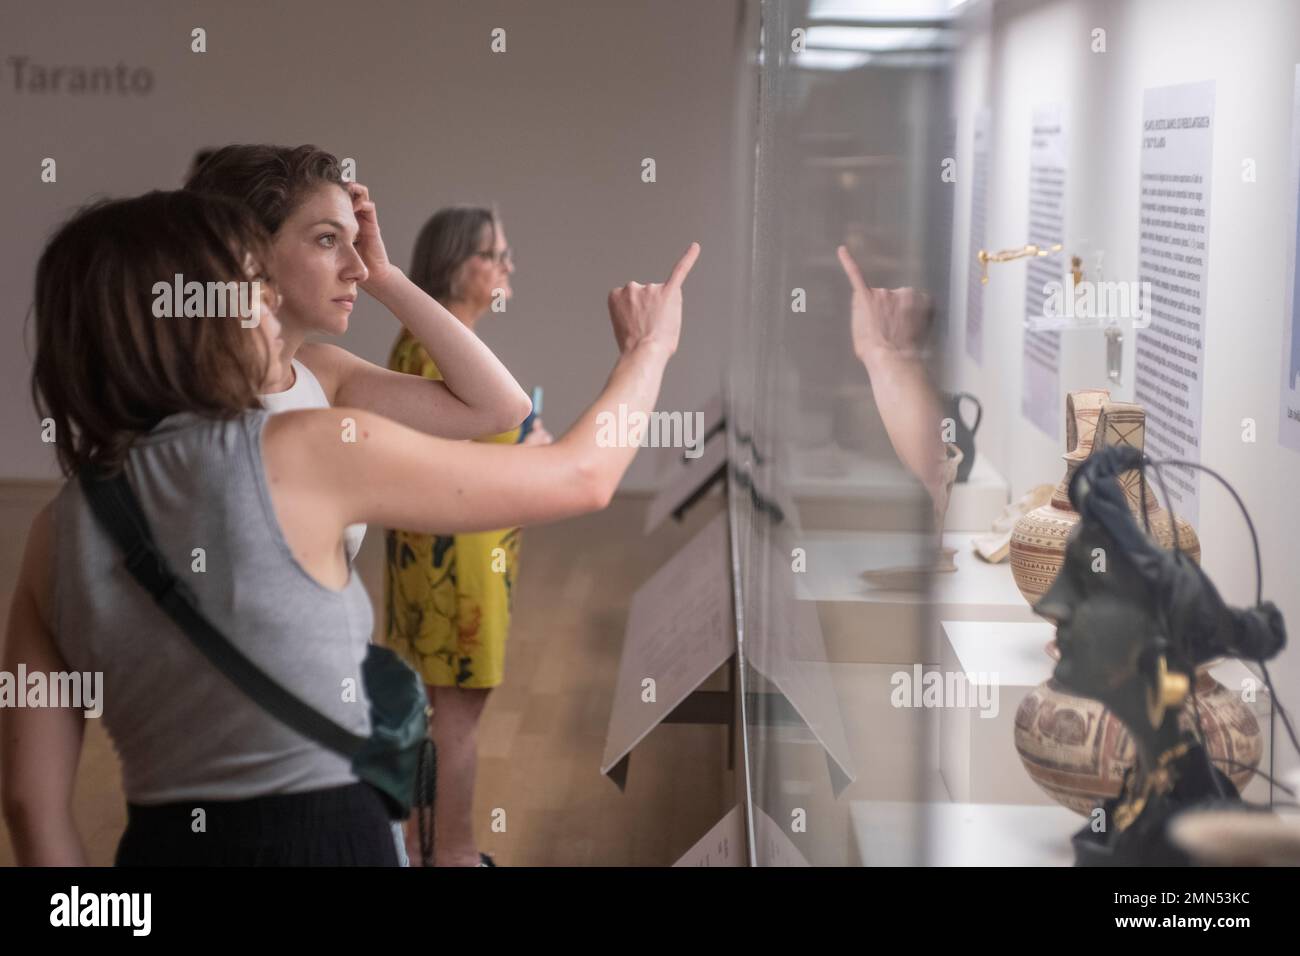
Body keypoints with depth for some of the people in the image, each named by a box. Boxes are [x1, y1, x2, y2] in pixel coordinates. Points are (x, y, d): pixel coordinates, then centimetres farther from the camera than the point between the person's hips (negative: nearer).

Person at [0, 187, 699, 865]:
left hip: (160, 843, 5)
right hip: (321, 841, -5)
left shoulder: (58, 530, 0)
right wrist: (649, 344, 12)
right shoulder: (310, 453, -14)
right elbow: (581, 479, -5)